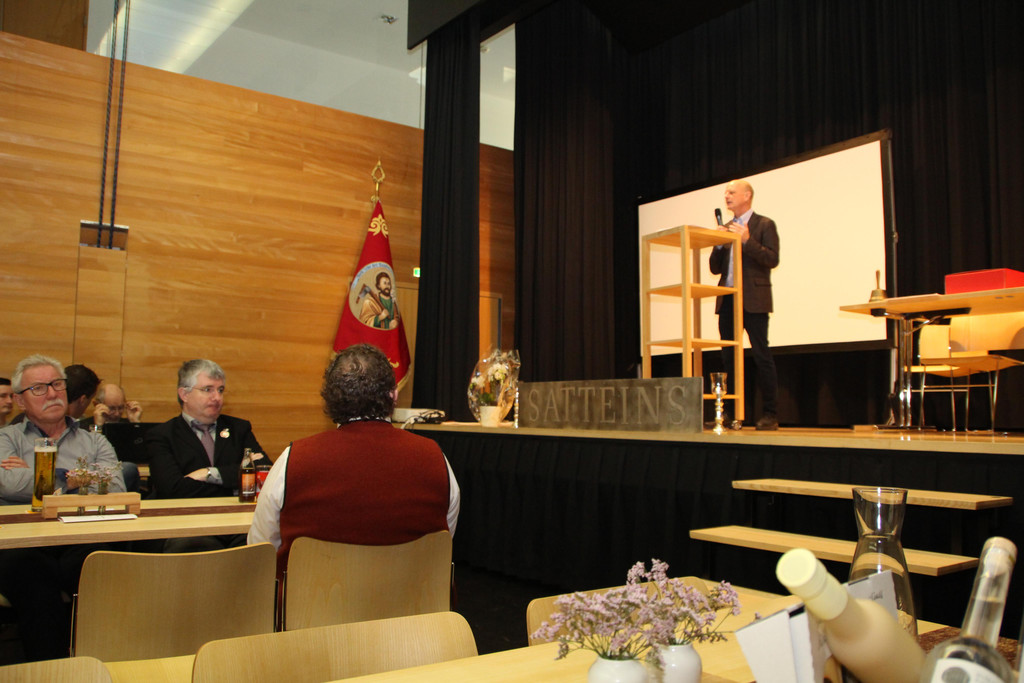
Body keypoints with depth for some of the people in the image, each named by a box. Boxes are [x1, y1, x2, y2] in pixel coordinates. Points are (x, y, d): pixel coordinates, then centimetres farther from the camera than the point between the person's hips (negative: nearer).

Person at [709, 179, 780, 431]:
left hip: (753, 300, -6)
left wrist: (747, 240, -17)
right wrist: (719, 244, -1)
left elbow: (772, 259, -9)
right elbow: (715, 268, 15)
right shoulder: (725, 228, 19)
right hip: (727, 300, 6)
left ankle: (770, 414, -2)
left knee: (762, 356, -6)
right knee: (728, 357, 7)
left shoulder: (764, 225, 3)